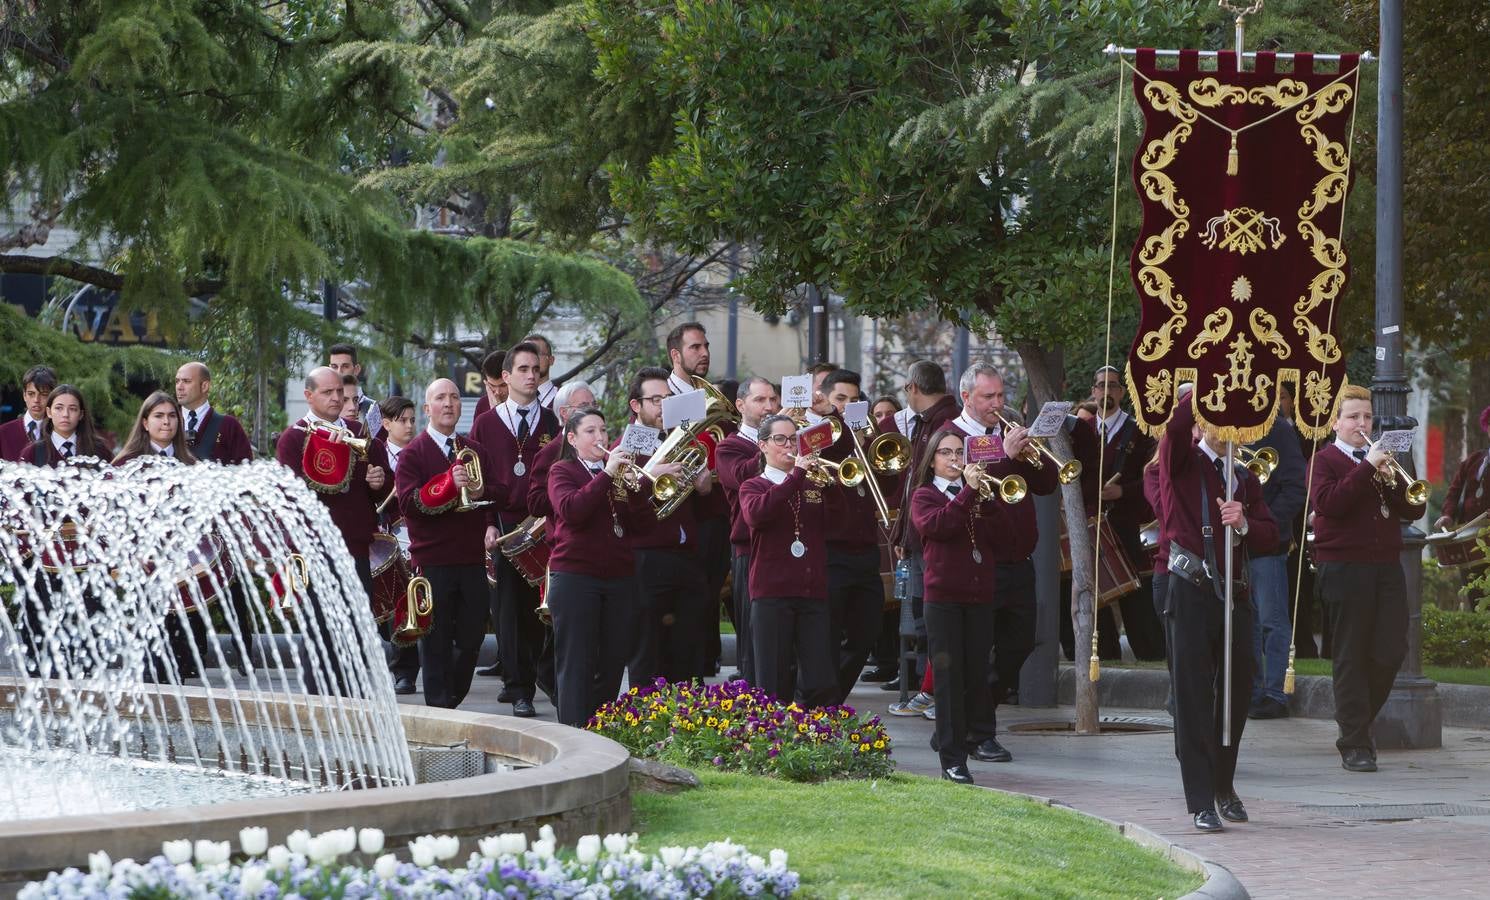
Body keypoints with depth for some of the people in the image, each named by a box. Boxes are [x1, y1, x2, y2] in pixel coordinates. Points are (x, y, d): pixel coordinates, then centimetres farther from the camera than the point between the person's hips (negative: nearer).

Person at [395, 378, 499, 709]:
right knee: (436, 642, -2)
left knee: (471, 639, 8)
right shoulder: (413, 452, -1)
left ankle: (452, 700, 24)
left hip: (472, 558, 5)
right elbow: (408, 502, -13)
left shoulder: (476, 451, 17)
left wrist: (481, 493, -9)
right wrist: (448, 485, -23)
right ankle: (439, 708, 3)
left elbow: (500, 493, 12)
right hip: (433, 561, -5)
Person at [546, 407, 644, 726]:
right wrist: (606, 474, -20)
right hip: (575, 577, -5)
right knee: (576, 665, -6)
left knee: (612, 665, 5)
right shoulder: (563, 471, 3)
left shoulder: (617, 469, 17)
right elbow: (570, 509, -17)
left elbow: (641, 515, 6)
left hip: (619, 577, 5)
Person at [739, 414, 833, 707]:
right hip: (771, 592, -3)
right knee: (774, 686, -4)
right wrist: (795, 476, -18)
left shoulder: (815, 484, 17)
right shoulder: (753, 486, 8)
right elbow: (755, 514, -16)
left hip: (813, 592, 3)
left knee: (822, 685, -5)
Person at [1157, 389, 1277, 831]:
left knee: (1235, 693, 10)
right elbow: (1176, 425, -19)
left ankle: (1224, 787, 28)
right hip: (1191, 592, -5)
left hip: (1234, 594, 5)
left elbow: (1271, 535, 9)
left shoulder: (1244, 478, 17)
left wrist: (1244, 523, -10)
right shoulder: (1182, 464, 3)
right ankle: (1201, 802, -4)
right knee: (1194, 696, -5)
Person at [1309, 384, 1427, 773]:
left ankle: (1359, 720, 20)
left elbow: (1414, 510, 11)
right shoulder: (1325, 459, 2)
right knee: (1351, 656, -3)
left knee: (1391, 652, -1)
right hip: (1344, 567, -5)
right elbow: (1327, 503, -18)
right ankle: (1355, 744, -1)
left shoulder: (1381, 458, 19)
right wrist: (1367, 468, -19)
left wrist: (1392, 481, -8)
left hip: (1387, 566, 5)